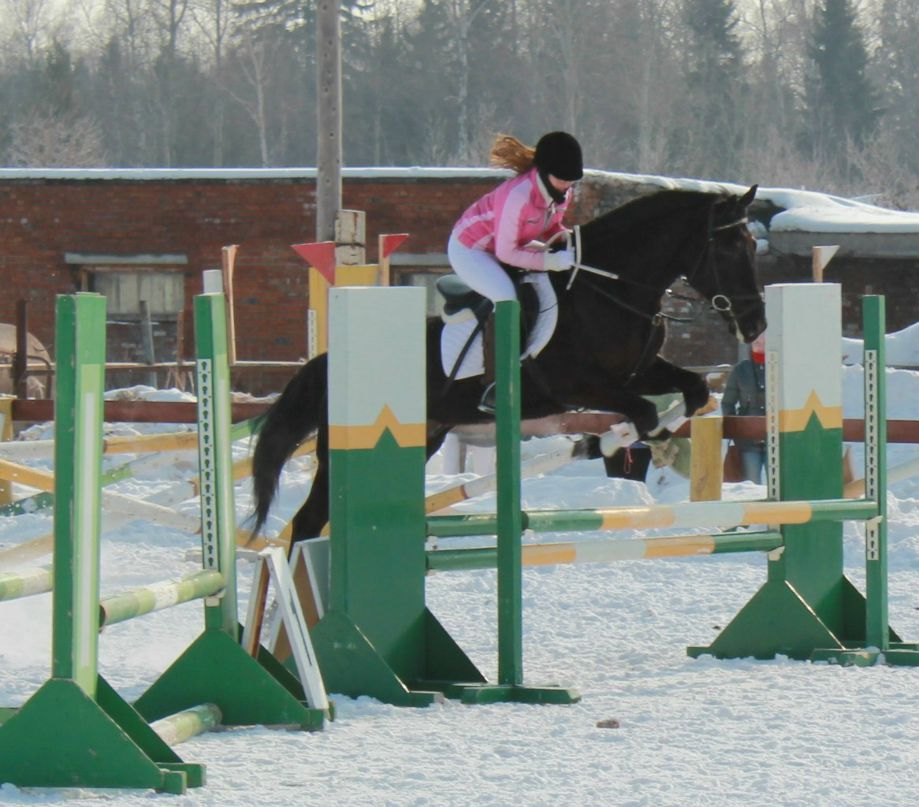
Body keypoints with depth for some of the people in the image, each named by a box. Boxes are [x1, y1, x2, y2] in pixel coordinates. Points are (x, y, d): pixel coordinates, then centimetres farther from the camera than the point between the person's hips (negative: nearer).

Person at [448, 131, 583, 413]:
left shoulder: (562, 192, -11)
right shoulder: (519, 194, -36)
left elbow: (550, 226, 8)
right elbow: (506, 252, -31)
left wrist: (566, 238, -13)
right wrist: (552, 261, -37)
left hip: (502, 245, 9)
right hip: (469, 248, -9)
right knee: (506, 298, -28)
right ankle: (492, 390, -26)